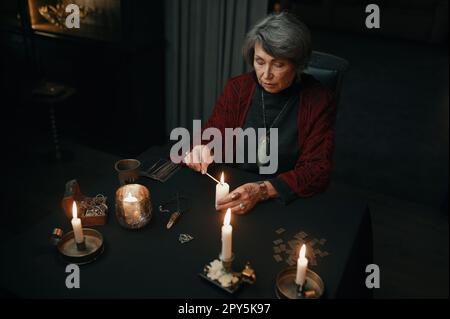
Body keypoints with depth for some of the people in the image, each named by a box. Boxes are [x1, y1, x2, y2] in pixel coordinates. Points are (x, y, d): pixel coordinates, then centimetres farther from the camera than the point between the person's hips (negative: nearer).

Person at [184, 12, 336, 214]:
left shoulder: (319, 101, -10)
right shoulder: (237, 88, -2)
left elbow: (317, 169, -13)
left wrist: (262, 191, -26)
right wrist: (202, 152, -23)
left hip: (288, 201, -1)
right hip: (234, 190, 2)